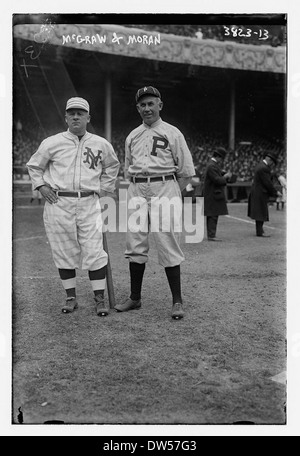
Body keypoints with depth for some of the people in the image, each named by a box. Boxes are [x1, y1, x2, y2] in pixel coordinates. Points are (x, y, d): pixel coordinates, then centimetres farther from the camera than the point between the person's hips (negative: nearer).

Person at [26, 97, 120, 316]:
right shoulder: (51, 143, 3)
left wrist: (103, 190, 14)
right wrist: (41, 185, 2)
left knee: (95, 250, -6)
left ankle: (100, 299, 5)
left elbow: (112, 166, 24)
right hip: (58, 204, 0)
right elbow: (34, 166, 17)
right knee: (64, 251, 5)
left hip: (89, 203, 0)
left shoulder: (101, 144, 6)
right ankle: (71, 297, 18)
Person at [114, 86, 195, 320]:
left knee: (168, 245, -7)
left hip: (165, 189, -4)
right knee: (135, 245, 5)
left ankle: (177, 301, 1)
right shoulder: (132, 136, 17)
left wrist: (170, 194, -4)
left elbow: (187, 172, 2)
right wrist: (138, 190, 10)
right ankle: (135, 298, 16)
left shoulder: (172, 133, 4)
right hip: (137, 192, 5)